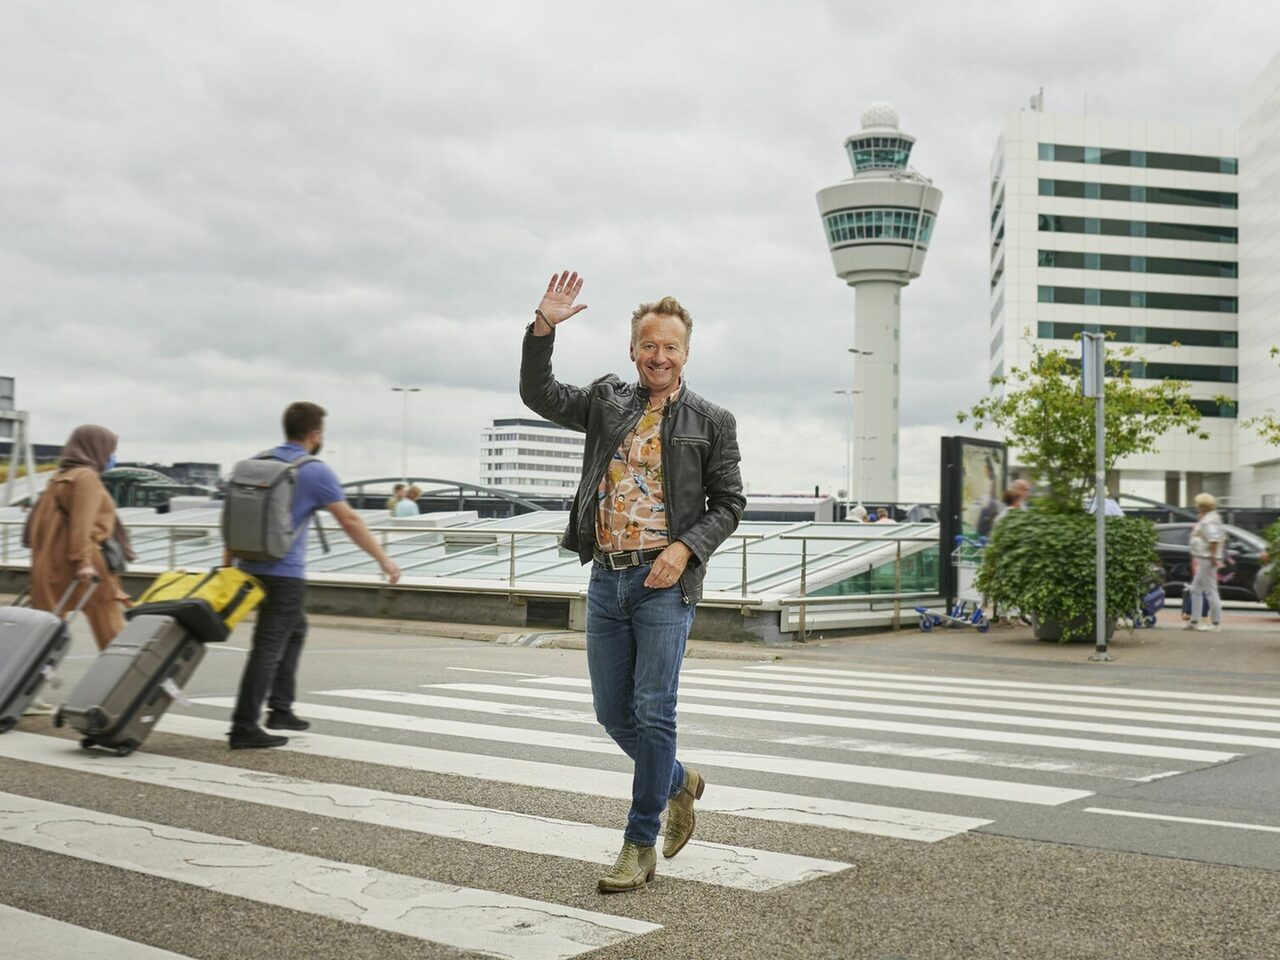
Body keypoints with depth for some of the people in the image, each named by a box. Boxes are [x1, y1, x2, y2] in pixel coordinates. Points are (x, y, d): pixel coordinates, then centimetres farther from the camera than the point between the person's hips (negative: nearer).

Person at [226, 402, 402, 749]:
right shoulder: (316, 472, -9)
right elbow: (349, 521, -10)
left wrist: (229, 564, 19)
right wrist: (383, 559, -3)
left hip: (252, 565, 8)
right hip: (285, 573, -8)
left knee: (295, 629, 23)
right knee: (268, 648, -6)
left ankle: (280, 709, 23)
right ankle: (244, 727, -7)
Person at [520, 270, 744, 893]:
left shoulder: (711, 421, 3)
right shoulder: (607, 401, 12)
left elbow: (728, 504, 2)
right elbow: (537, 394, 11)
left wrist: (685, 548, -14)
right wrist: (544, 326, -2)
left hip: (664, 583, -4)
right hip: (606, 579, 4)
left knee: (652, 713, -5)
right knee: (613, 713, 10)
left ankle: (640, 846, 6)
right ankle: (678, 784, 35)